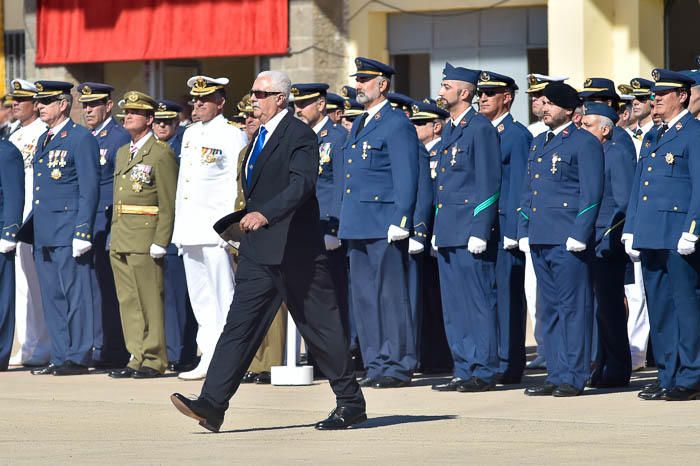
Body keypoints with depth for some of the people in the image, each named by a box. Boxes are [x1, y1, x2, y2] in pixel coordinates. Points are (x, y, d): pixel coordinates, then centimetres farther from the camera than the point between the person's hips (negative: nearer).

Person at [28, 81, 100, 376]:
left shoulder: (81, 139, -7)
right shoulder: (43, 140, 18)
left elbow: (90, 190, -12)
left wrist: (83, 231, -17)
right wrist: (28, 227, 19)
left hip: (68, 232, -9)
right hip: (44, 235, 9)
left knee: (75, 295, -5)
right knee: (52, 297, 9)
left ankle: (78, 358, -2)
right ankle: (60, 357, 14)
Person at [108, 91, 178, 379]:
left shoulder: (161, 154, -6)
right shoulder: (122, 153, 19)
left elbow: (169, 204, -10)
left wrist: (160, 242, -15)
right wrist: (114, 235, 17)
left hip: (145, 239, -8)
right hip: (120, 241, 8)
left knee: (150, 301, -6)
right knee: (128, 301, 8)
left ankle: (153, 360, -2)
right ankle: (137, 357, 12)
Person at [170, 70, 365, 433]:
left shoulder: (300, 136, -11)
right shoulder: (261, 136, 17)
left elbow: (301, 185, -26)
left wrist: (265, 214, -37)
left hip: (294, 251, -8)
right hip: (259, 252, 8)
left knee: (320, 327, 1)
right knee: (240, 324, -1)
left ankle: (351, 403, 14)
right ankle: (212, 405, -8)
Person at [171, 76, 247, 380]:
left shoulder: (232, 136, -5)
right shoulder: (190, 135, 17)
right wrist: (179, 224, 19)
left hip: (216, 228, -8)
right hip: (190, 228, 8)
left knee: (222, 296, -7)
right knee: (200, 298, 10)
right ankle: (208, 358, 14)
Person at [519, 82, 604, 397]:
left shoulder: (585, 143, -5)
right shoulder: (538, 143, 19)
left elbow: (591, 193, -10)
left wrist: (579, 235, -15)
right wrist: (523, 231, 14)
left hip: (568, 240, -8)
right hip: (541, 240, 8)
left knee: (573, 307, -5)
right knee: (548, 308, 9)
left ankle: (574, 377, -2)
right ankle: (556, 374, 14)